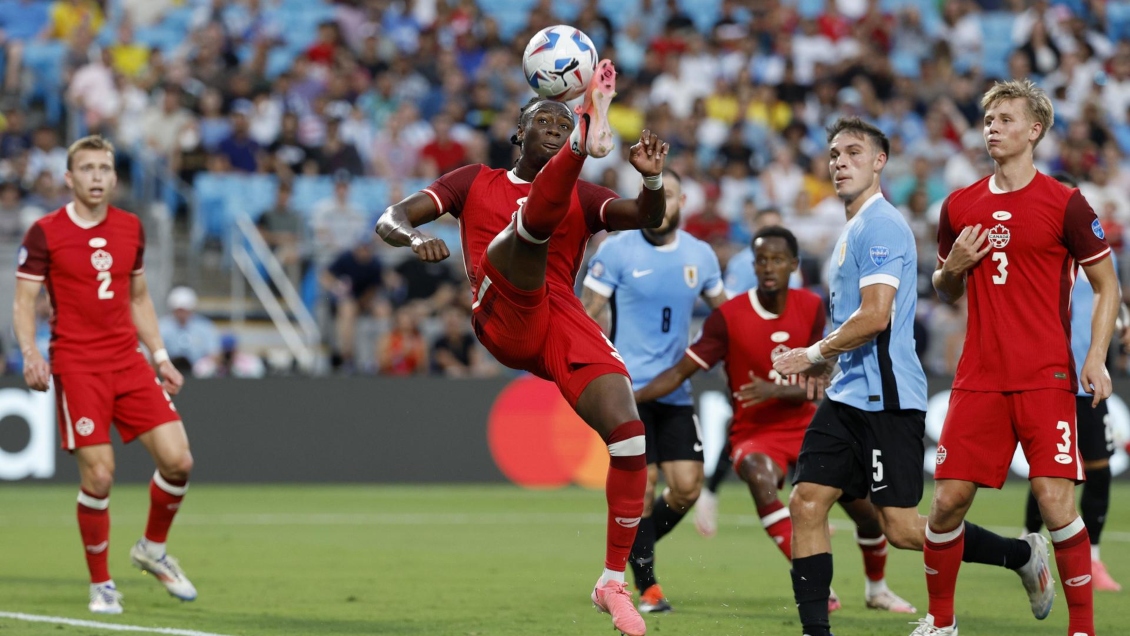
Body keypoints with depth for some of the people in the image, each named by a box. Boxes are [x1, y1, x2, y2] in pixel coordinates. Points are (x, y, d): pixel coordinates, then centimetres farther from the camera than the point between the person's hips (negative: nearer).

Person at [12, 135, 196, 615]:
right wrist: (29, 353, -19)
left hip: (128, 361, 4)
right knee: (98, 476, -10)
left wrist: (160, 355, 15)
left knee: (177, 461, -6)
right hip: (76, 367, -4)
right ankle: (101, 585, 8)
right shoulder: (45, 233, -4)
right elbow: (23, 302, -2)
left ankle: (153, 549, 20)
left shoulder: (130, 228, 10)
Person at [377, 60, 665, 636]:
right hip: (503, 318, -2)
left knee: (628, 432, -16)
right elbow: (390, 220, 11)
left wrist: (653, 181, -17)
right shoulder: (475, 183, 20)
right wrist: (414, 237, -13)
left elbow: (648, 219, 6)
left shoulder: (583, 198, 23)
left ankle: (614, 581, -7)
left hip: (563, 321, 2)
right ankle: (590, 138, -58)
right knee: (536, 213, -25)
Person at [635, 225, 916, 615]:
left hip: (804, 426, 4)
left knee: (866, 508, 1)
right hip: (753, 433, -4)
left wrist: (773, 390, -26)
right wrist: (628, 398, -27)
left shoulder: (811, 308, -3)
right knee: (761, 481, -38)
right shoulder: (729, 316, -14)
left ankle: (877, 589, 31)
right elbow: (681, 372, -13)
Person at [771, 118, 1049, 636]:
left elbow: (875, 317, -21)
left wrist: (815, 352, -9)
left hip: (887, 397, -10)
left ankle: (1023, 557, 11)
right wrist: (827, 361, 17)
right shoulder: (853, 229, 19)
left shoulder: (880, 225, -13)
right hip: (849, 396, 10)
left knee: (902, 527, -7)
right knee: (806, 502, -1)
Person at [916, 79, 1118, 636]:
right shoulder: (959, 206, 10)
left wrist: (1097, 358, -9)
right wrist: (952, 268, -1)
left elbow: (1107, 284, 3)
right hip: (978, 378, 4)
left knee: (1055, 501, -12)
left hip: (1045, 378, -4)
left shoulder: (1064, 204, -2)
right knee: (949, 500, 0)